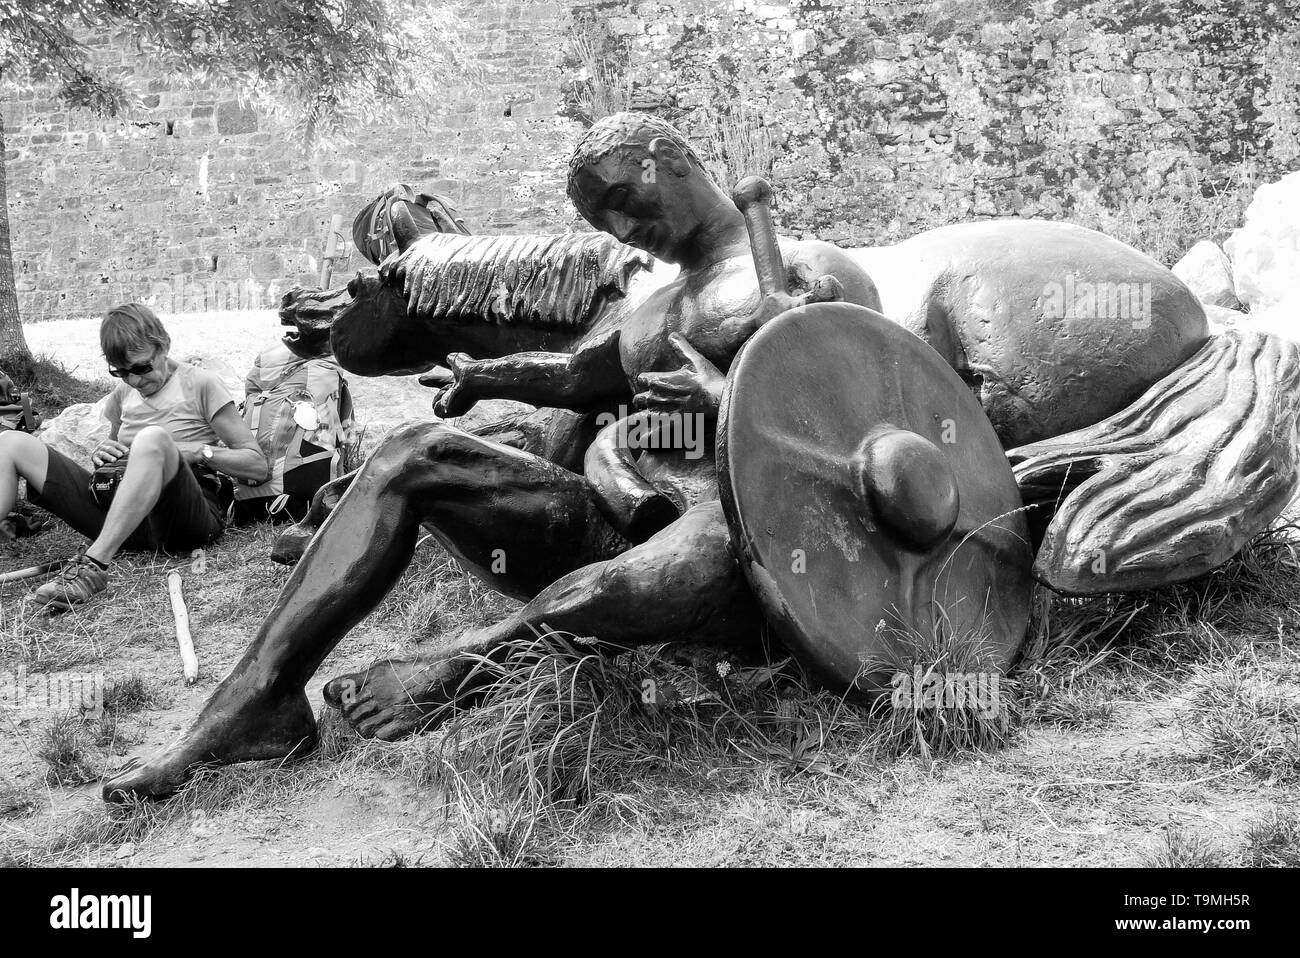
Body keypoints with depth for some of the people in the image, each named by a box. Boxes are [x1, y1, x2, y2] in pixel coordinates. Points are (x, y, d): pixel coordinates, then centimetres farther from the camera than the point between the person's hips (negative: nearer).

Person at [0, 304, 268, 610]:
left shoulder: (200, 384, 3)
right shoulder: (123, 393, 19)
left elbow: (258, 466, -1)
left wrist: (197, 451, -13)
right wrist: (101, 455, 8)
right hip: (117, 514, 6)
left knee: (153, 437, -37)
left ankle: (93, 564, -39)